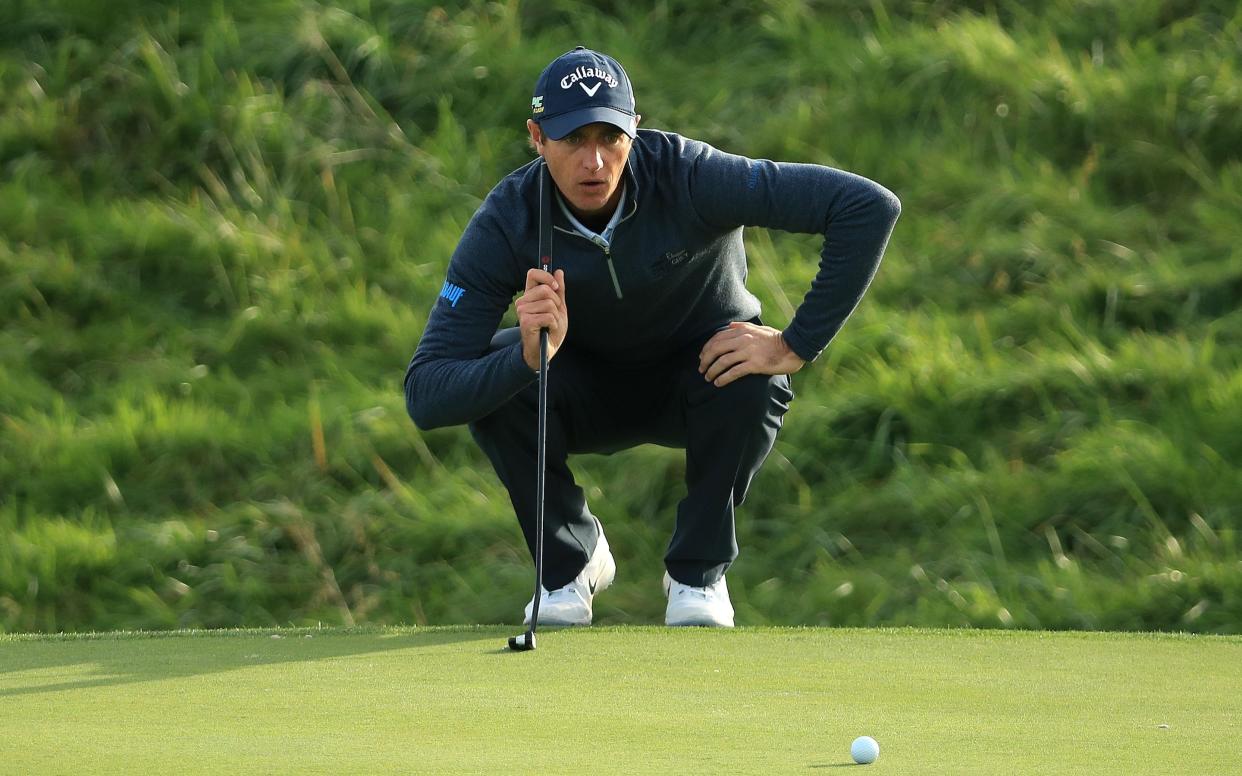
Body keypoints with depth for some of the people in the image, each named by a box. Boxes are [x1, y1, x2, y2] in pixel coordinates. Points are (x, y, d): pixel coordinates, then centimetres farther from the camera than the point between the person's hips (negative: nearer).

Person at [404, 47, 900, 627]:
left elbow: (870, 208, -35)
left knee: (752, 378, -34)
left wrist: (797, 346, -33)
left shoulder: (689, 177, -32)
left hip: (698, 375, -1)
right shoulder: (504, 225, -26)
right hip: (589, 393, 1)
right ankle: (569, 559, -3)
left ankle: (698, 571, -8)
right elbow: (425, 397, -31)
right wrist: (529, 359, -50)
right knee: (495, 372, -29)